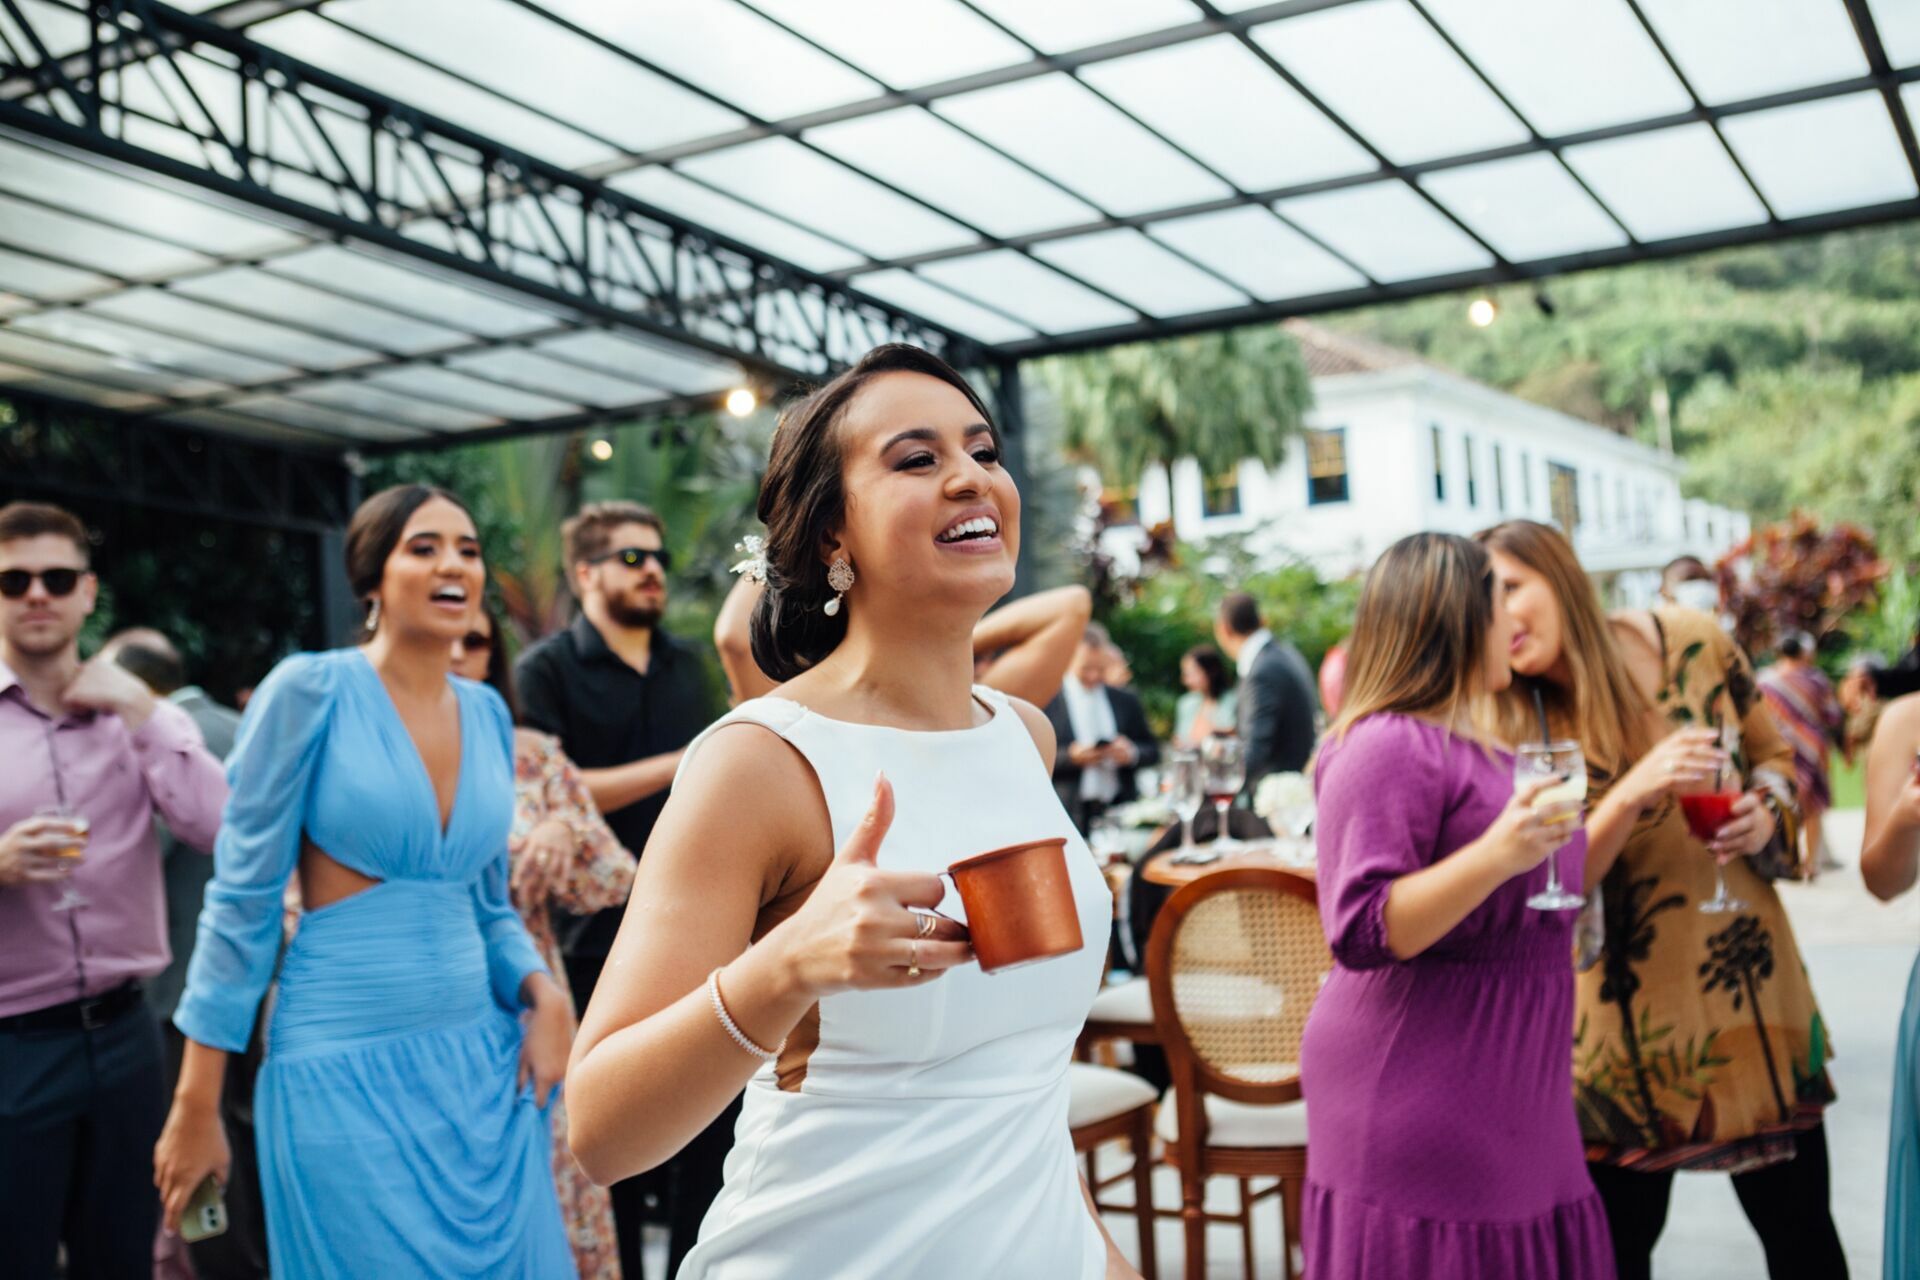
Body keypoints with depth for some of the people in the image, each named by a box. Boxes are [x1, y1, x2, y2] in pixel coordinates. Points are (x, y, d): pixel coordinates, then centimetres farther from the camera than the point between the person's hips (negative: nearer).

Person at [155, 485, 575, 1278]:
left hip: (484, 1062, 5)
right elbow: (242, 900, -7)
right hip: (349, 1069, -5)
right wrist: (196, 1107, -7)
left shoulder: (488, 713, 7)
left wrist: (540, 991, -5)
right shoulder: (310, 691, -9)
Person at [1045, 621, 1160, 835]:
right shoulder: (1045, 702, 1)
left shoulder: (1127, 701, 13)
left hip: (1121, 815, 3)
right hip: (1071, 816, -3)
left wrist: (1132, 753, -5)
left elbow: (1152, 751, 16)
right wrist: (1070, 757, -16)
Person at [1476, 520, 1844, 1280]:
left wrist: (1765, 813, -11)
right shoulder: (1513, 728, -8)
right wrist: (1632, 794, -28)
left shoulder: (1691, 644, -4)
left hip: (1749, 986, 2)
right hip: (1625, 1017, -1)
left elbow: (1774, 754, 10)